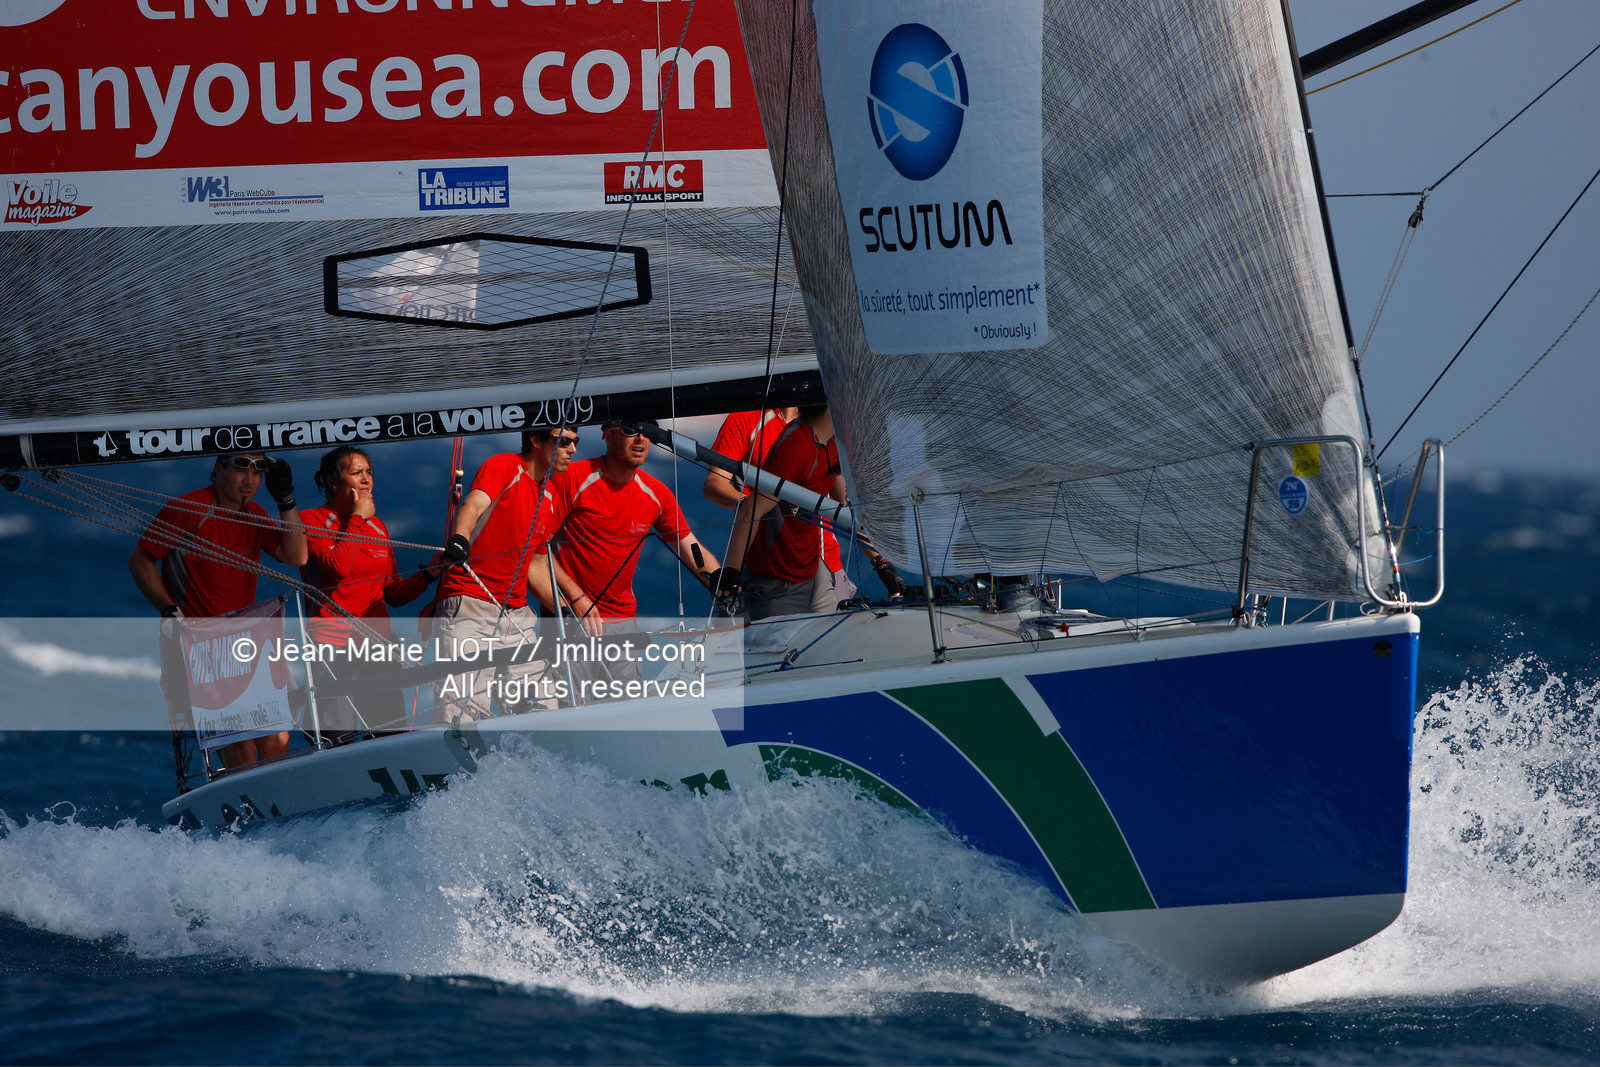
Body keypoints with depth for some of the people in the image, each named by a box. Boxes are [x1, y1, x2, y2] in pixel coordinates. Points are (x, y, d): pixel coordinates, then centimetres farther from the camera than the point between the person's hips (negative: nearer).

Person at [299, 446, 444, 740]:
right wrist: (358, 519, -7)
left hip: (378, 643, 5)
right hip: (332, 646, -5)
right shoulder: (311, 521, -1)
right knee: (338, 741, -14)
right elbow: (338, 566, -19)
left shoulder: (378, 527, 17)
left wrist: (429, 573, 3)